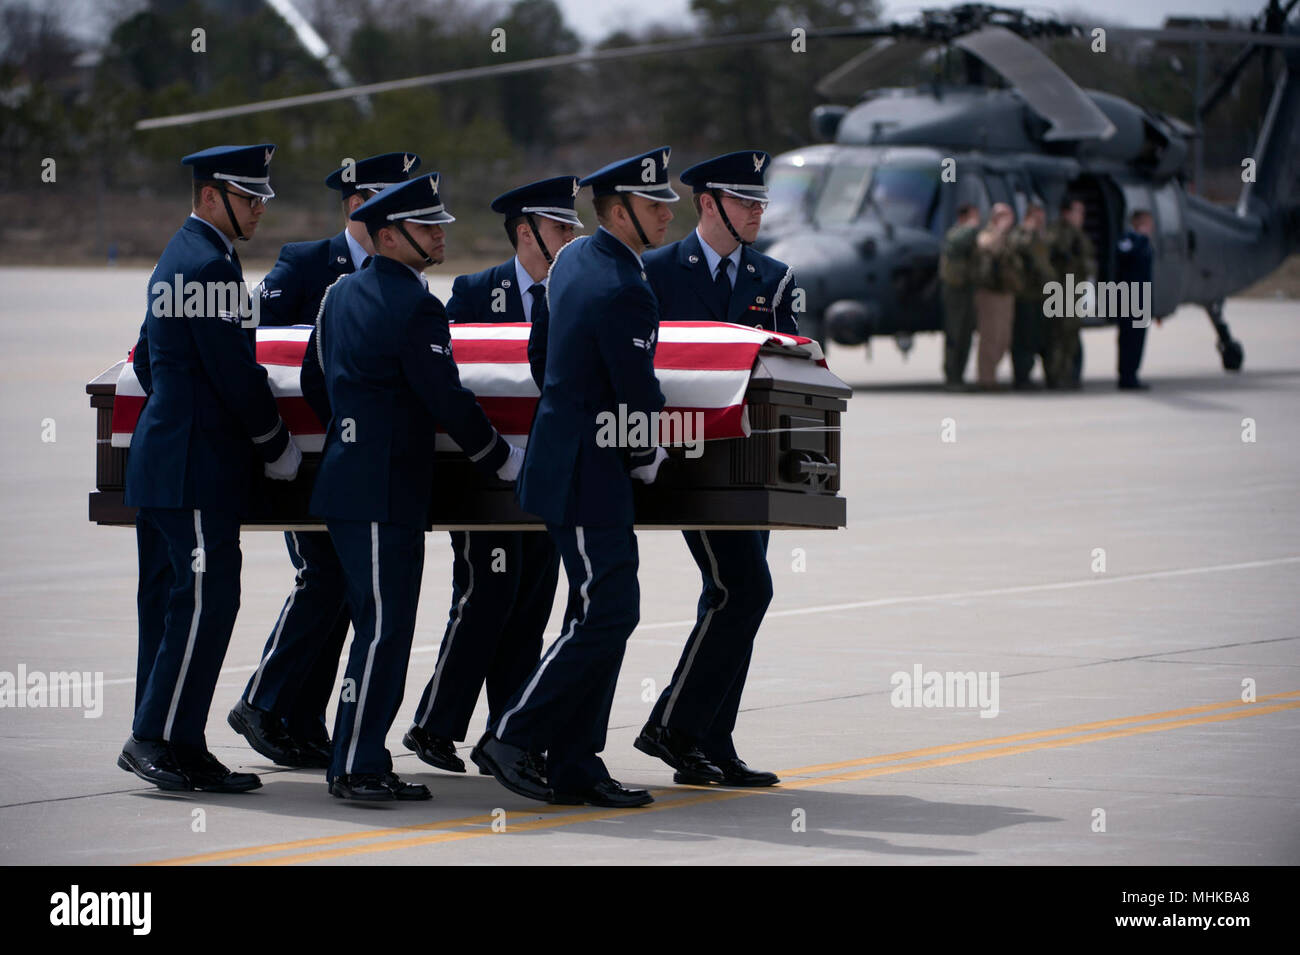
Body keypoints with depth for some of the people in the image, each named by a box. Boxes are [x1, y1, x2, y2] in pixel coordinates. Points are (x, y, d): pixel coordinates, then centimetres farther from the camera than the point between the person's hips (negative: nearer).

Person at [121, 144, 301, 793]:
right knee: (206, 598, -10)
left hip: (161, 457, 11)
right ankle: (156, 736, -9)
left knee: (169, 600, 10)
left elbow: (148, 361, 26)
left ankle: (177, 747, 13)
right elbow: (235, 372, -17)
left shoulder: (177, 258, 18)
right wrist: (277, 446, -6)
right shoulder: (211, 264, -15)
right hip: (199, 466, -11)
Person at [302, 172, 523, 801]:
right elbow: (447, 401, -14)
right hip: (386, 490, -10)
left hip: (349, 480, 10)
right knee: (385, 626, -7)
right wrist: (505, 461, -2)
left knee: (378, 625, 13)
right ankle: (357, 767, -7)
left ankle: (360, 761, 15)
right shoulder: (414, 307, -14)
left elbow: (314, 383, 21)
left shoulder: (342, 294, 13)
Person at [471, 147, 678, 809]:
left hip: (564, 451, 10)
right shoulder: (624, 292, -20)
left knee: (600, 615, 11)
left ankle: (574, 767, 11)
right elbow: (639, 394, -17)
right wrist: (648, 458, 2)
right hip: (589, 475, -10)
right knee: (608, 614, -8)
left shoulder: (573, 258, 11)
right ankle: (513, 737, -4)